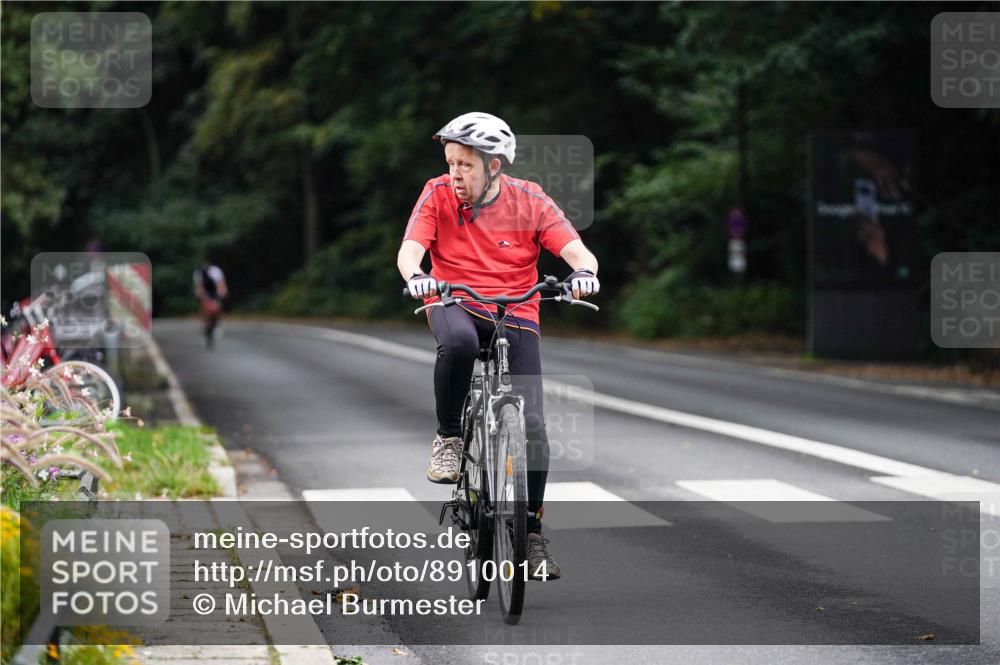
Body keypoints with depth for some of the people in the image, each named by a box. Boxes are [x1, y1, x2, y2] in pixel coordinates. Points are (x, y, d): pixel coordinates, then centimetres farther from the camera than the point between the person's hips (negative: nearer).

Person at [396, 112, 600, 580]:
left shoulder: (528, 200, -6)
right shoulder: (438, 195, -5)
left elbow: (576, 249, -13)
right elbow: (409, 250, -16)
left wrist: (584, 270, -37)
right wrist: (415, 276, -40)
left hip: (515, 317, 1)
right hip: (455, 305, -1)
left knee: (532, 425, -10)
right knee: (458, 342, -40)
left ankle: (532, 531, 7)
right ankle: (448, 438, -16)